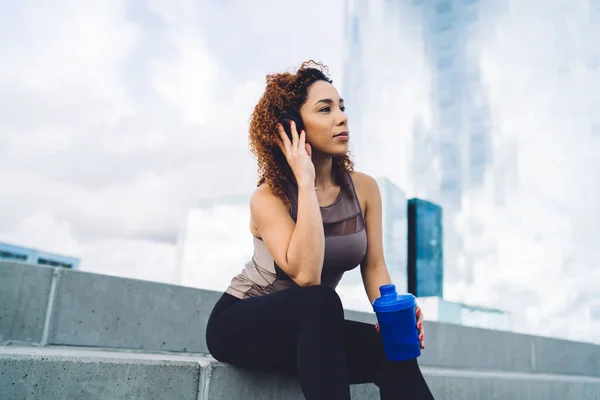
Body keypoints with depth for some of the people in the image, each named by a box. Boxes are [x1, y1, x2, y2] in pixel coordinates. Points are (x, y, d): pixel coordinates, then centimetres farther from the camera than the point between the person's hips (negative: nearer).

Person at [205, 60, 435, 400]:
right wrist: (306, 181, -33)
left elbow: (374, 265, -3)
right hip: (240, 323, -4)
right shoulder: (268, 197, -20)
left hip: (310, 328, 5)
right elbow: (305, 275, -35)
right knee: (321, 301, -36)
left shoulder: (364, 188, -6)